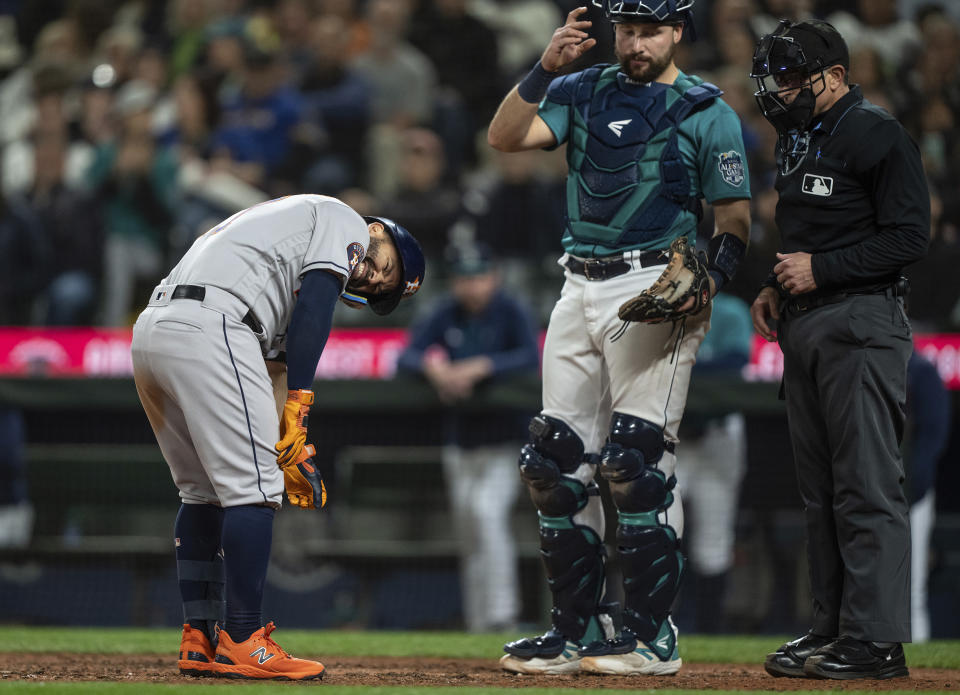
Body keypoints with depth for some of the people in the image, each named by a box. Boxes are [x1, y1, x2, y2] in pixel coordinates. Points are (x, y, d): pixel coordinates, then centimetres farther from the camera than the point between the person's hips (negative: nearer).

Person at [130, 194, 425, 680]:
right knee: (254, 488, -6)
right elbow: (312, 307, -5)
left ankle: (199, 641, 17)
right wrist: (296, 407, -9)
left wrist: (290, 451, 19)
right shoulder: (346, 224, 12)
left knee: (204, 492, 18)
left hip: (148, 331, 10)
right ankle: (240, 643, -7)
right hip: (208, 326, -10)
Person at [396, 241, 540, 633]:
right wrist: (433, 368, -24)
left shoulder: (511, 313, -8)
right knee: (469, 539, 6)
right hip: (459, 445, 5)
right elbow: (407, 357, -2)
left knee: (488, 512, -24)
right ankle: (478, 627, 12)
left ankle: (502, 613, -24)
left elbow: (531, 358, -23)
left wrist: (478, 368, -32)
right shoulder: (446, 315, 4)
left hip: (502, 442, -5)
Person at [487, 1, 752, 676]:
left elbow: (736, 219, 0)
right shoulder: (583, 91, 14)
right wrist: (545, 68, -11)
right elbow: (505, 137, 1)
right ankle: (578, 629, 13)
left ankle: (653, 635, -7)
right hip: (580, 288, 6)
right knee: (556, 460, 4)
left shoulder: (707, 113, 1)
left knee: (637, 457, -12)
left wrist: (709, 284, -17)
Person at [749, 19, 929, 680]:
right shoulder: (798, 137, 19)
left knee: (867, 484, -10)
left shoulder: (878, 134, -9)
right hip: (804, 325, 9)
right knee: (820, 487, 11)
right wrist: (775, 288, 12)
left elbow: (909, 237, -14)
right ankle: (833, 627, 16)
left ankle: (877, 639, -10)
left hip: (862, 323, -9)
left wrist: (820, 270, -16)